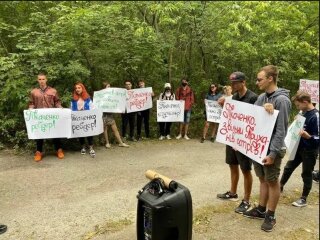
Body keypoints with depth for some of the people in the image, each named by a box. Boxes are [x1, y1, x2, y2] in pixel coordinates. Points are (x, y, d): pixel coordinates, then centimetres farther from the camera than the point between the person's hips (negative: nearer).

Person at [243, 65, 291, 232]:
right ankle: (261, 210, 30)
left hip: (272, 149, -7)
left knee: (272, 182, 6)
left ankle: (270, 216, 19)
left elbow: (281, 130, -19)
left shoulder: (281, 100, -16)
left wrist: (273, 153, -21)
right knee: (263, 179, 17)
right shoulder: (261, 97, 7)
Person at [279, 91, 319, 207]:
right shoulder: (303, 113, 3)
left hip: (310, 151, -8)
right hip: (299, 148, 8)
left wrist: (307, 136, -38)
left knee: (306, 174, 7)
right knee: (288, 168, 18)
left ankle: (303, 198, 22)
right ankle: (280, 187, 36)